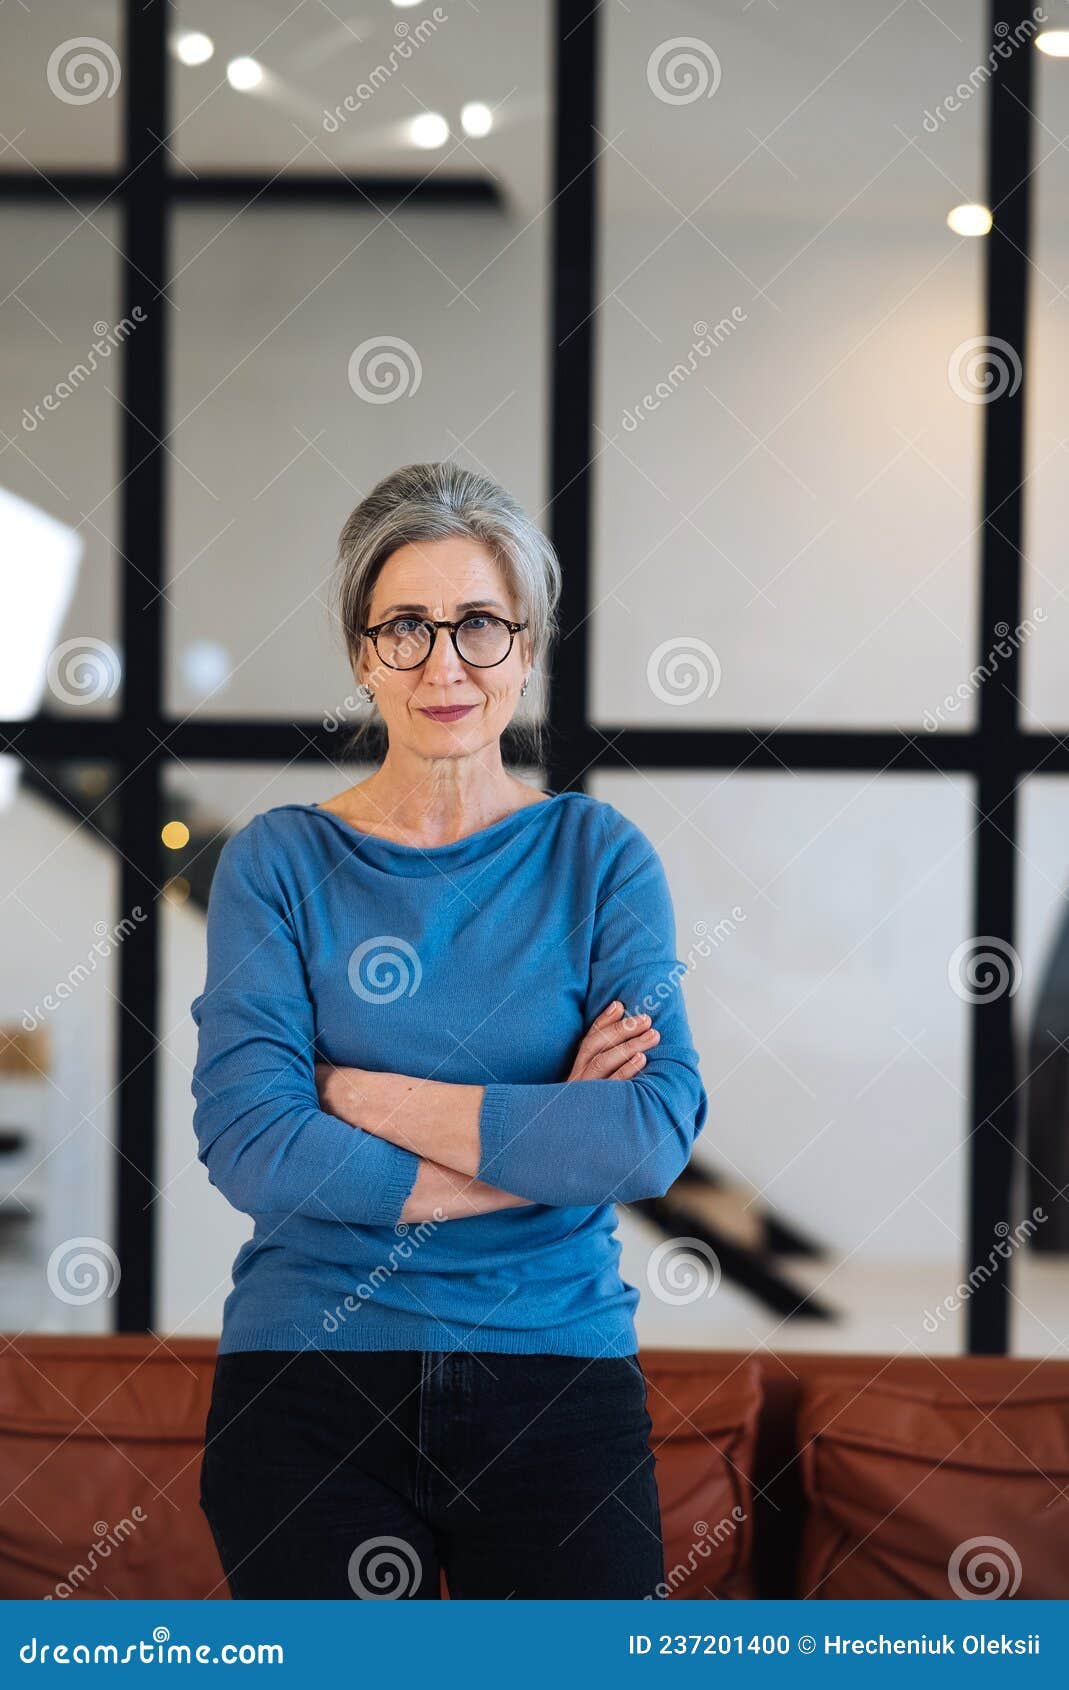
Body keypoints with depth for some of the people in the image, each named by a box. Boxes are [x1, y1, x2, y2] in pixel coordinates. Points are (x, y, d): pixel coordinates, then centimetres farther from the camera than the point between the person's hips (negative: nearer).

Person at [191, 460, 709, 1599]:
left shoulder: (600, 857, 2)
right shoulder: (277, 863, 1)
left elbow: (657, 1134, -12)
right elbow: (246, 1144, -12)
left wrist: (369, 1096, -12)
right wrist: (547, 1144, -13)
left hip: (557, 1368, 1)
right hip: (307, 1377, 0)